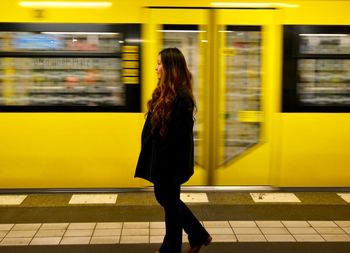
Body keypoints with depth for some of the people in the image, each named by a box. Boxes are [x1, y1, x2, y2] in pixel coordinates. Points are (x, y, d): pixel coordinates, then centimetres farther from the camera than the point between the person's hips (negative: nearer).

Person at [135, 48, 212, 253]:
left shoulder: (181, 97, -22)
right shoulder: (164, 92, 7)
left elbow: (180, 136, -23)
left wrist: (165, 162, -21)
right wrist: (153, 156, 13)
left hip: (172, 160, -10)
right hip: (160, 156, 10)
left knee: (170, 202, 8)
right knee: (164, 198, 20)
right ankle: (199, 235, 34)